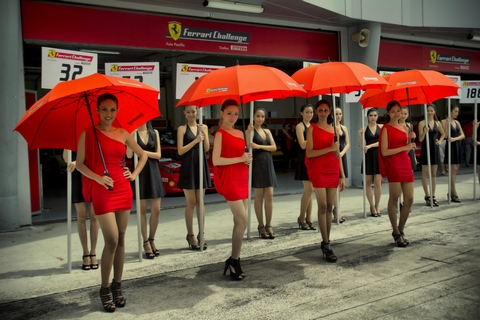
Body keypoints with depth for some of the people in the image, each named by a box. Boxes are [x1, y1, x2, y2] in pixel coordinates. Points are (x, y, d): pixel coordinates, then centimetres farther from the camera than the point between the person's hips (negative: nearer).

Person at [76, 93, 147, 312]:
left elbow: (142, 155, 20)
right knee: (112, 240, -10)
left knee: (120, 239, 7)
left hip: (123, 190, 4)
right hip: (102, 191, -4)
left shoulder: (123, 134, 9)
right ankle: (104, 289, 6)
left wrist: (134, 174, 7)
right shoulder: (88, 133, -2)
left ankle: (117, 286, 19)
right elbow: (80, 164, -3)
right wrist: (98, 178, -17)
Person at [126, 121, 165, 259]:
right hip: (139, 171, -3)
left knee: (156, 210, 2)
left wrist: (143, 152, -10)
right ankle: (146, 243, 12)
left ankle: (152, 240, 18)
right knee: (142, 209, 3)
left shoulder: (154, 132, 8)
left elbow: (158, 154, 2)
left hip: (153, 171, 3)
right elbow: (129, 155, -11)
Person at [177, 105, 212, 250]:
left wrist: (204, 134, -12)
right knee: (191, 202, 0)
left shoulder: (203, 127, 9)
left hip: (201, 165, 3)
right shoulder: (182, 128, -1)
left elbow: (207, 149, 2)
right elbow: (180, 150, -9)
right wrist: (195, 141, -18)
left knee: (200, 202, 7)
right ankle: (190, 236, 8)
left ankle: (201, 235, 11)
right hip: (188, 167, -3)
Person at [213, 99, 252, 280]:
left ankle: (235, 261, 17)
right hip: (228, 180, -8)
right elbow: (216, 160, -17)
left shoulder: (240, 133, 14)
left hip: (241, 179, 8)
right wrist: (240, 159, -19)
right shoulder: (220, 134, -8)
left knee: (239, 222, 9)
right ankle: (234, 260, 0)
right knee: (243, 221, -12)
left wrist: (248, 159, 3)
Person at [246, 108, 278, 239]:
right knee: (259, 197, 0)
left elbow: (274, 147, 3)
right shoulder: (250, 130, 0)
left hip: (268, 164, 5)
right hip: (257, 164, -5)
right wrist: (249, 131, -22)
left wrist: (259, 146, -11)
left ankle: (268, 226, 8)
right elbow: (248, 147, -14)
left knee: (269, 196, 1)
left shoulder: (267, 131, 15)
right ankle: (261, 226, 8)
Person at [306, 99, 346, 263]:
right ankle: (326, 245, -6)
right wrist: (329, 148, -19)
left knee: (330, 207, 5)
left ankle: (326, 242, 14)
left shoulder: (334, 129, 13)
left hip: (333, 170, 5)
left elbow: (337, 154, 14)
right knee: (323, 206, -8)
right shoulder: (312, 128, 0)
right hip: (318, 170, -5)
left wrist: (342, 175, 10)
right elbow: (309, 153, -10)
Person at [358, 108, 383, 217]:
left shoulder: (381, 127, 4)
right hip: (368, 156, 0)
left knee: (378, 182, -3)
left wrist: (369, 146, -16)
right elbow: (362, 146, -3)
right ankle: (372, 206, 16)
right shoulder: (364, 128, 0)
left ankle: (377, 206, 11)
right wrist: (361, 135, -18)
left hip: (379, 155, 0)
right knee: (368, 182, 5)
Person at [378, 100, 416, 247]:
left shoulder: (405, 128, 16)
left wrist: (410, 141, 2)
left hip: (406, 164, 7)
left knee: (409, 199, 5)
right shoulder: (386, 129, -2)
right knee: (394, 198, -3)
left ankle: (400, 230, 20)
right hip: (393, 165, -7)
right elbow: (384, 152, -12)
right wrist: (404, 147, -14)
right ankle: (396, 233, 7)